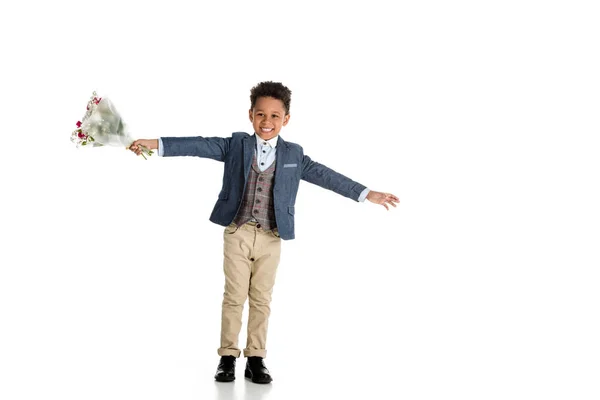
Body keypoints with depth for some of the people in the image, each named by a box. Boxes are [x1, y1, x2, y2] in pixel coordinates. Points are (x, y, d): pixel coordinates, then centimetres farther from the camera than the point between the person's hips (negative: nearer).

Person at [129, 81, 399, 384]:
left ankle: (256, 359, 15)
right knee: (234, 296, 3)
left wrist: (367, 194, 2)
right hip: (237, 234, -1)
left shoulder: (294, 155, 4)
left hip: (271, 238, 1)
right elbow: (200, 146, -6)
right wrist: (156, 144, -16)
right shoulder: (236, 145, 1)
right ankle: (228, 356, 12)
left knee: (261, 299, 6)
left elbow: (325, 176, 5)